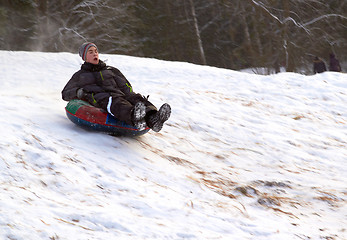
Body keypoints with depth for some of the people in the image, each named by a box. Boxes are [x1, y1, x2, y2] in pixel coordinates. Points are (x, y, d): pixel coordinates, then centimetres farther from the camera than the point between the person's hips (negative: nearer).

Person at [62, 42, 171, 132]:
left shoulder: (111, 70, 36)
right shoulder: (79, 75, 31)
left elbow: (126, 86, 27)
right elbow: (65, 94, 27)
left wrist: (131, 97, 3)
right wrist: (77, 92, 3)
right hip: (97, 98, -4)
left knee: (135, 97, -31)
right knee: (115, 102, -40)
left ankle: (152, 118, -63)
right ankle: (134, 117, -76)